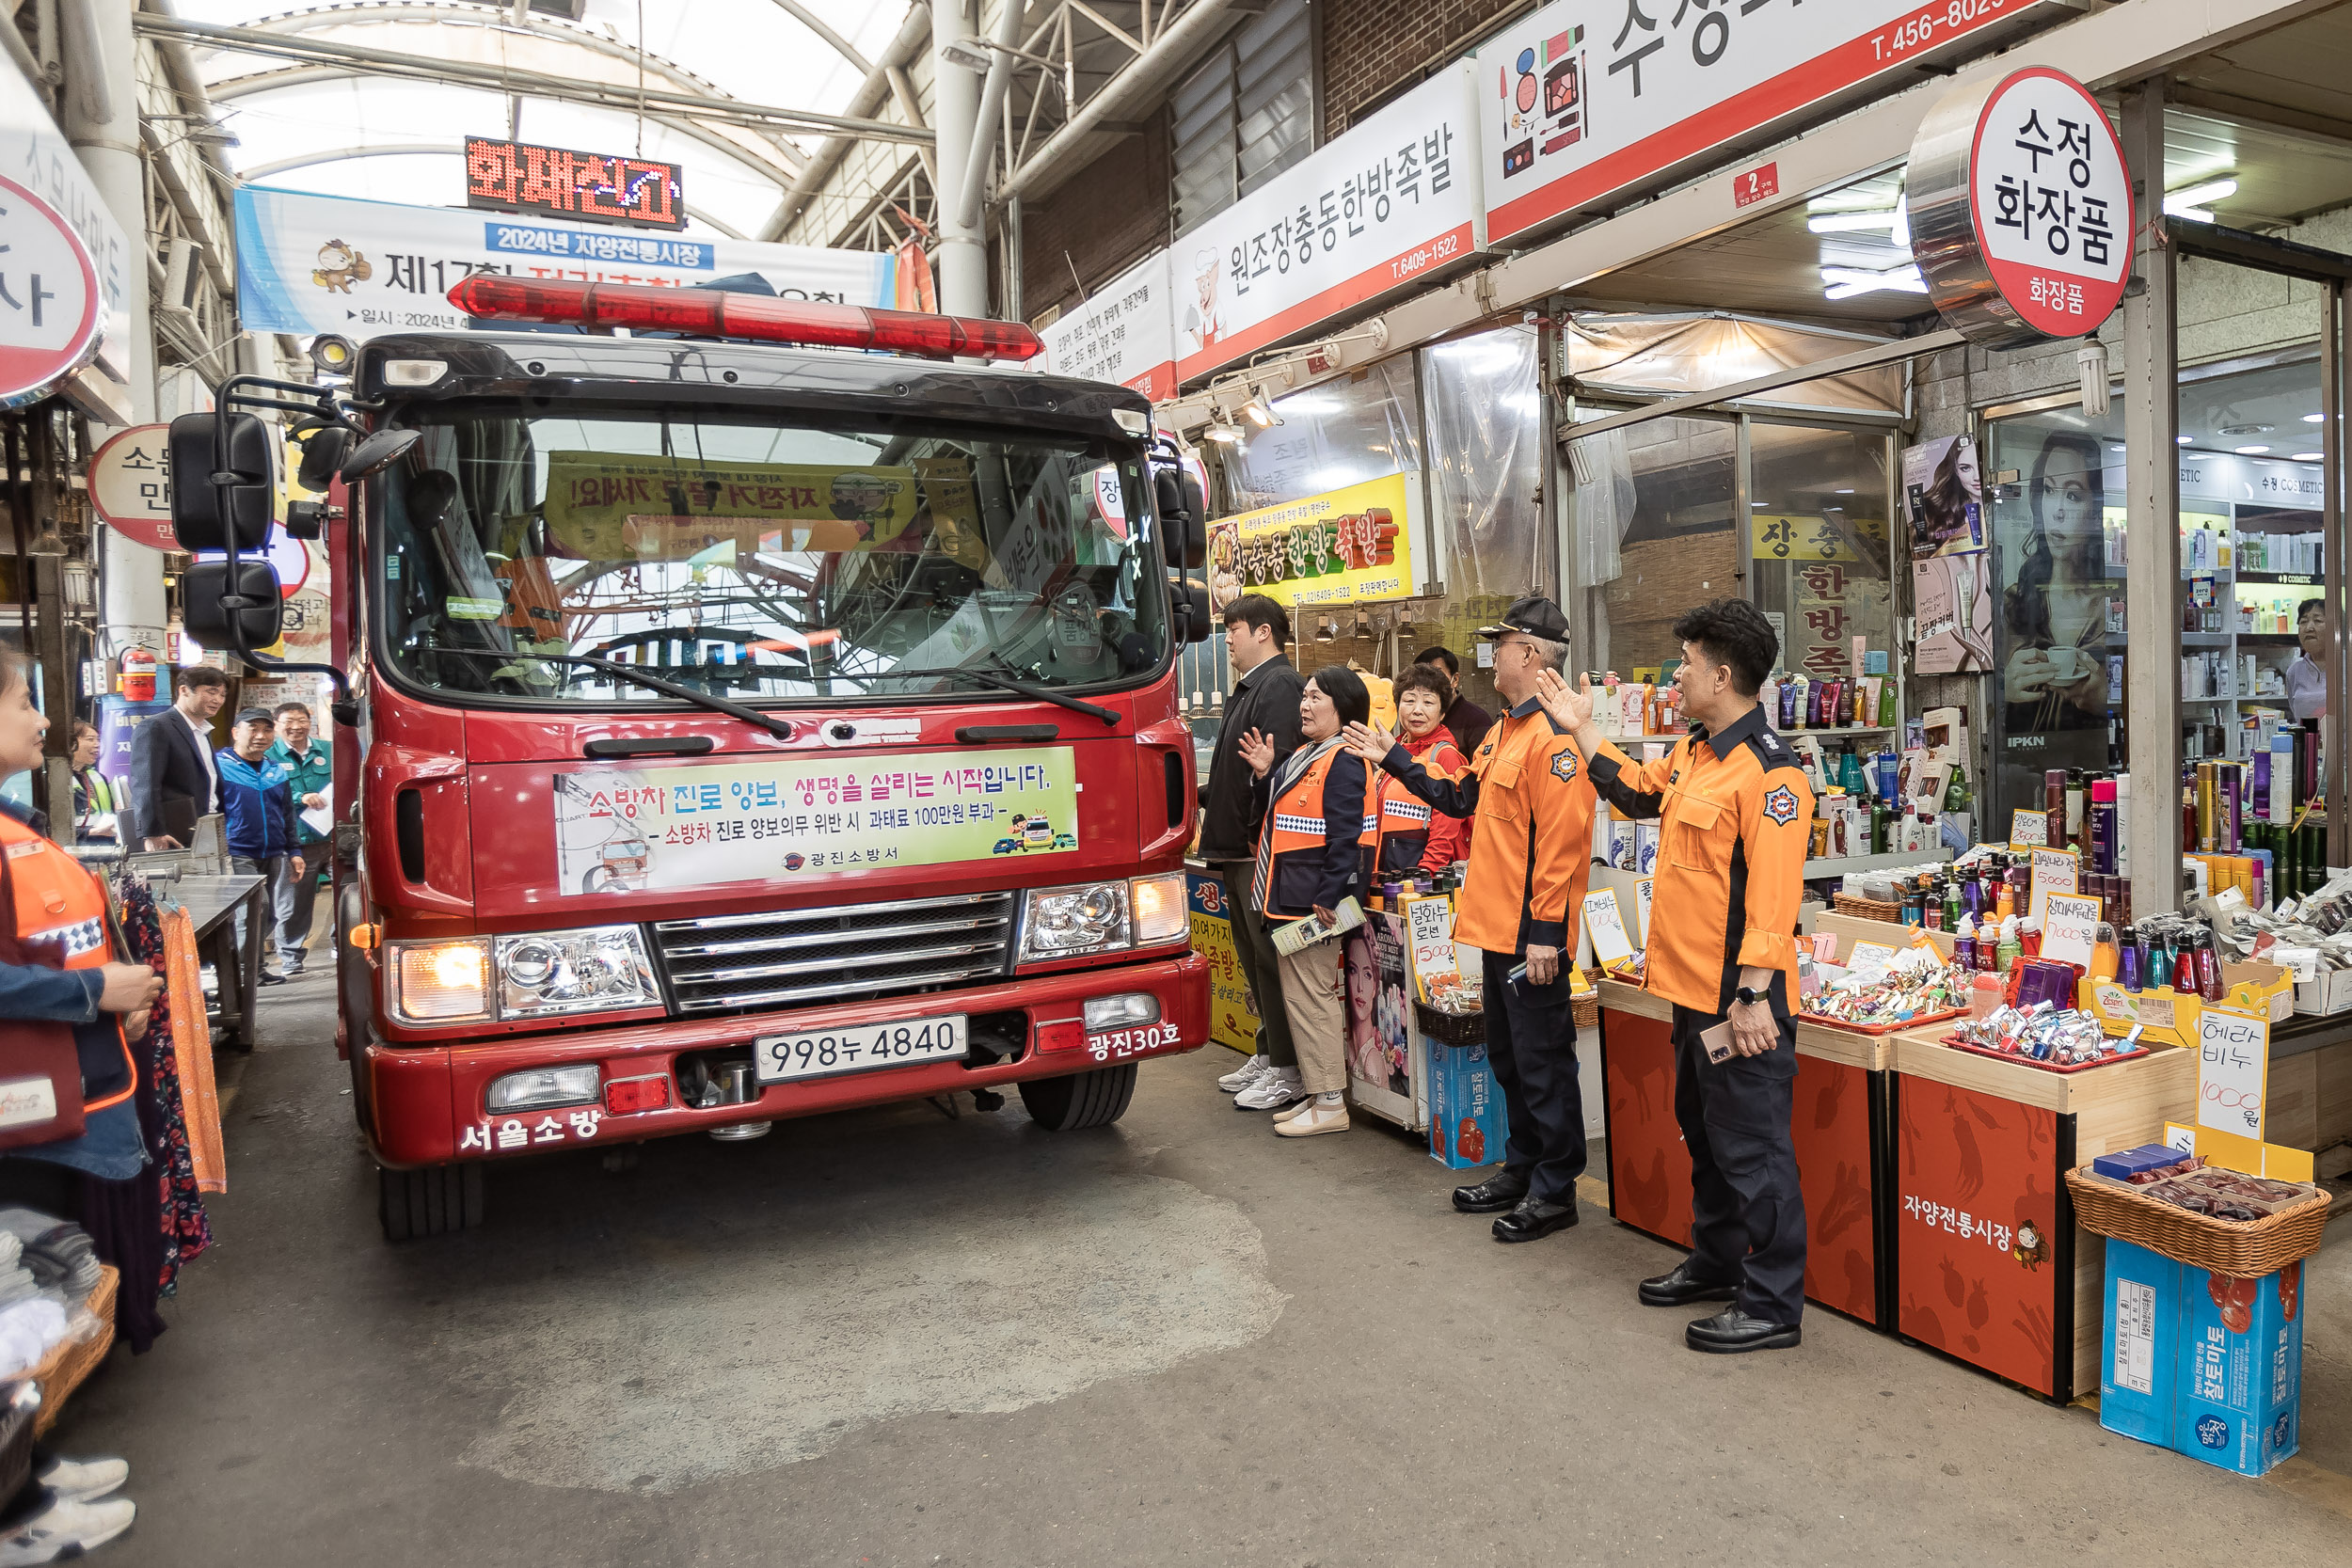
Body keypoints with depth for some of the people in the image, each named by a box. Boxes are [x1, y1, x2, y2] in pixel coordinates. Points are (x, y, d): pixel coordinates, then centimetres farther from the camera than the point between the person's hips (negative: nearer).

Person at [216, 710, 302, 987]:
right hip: (238, 856, -6)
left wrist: (294, 852, 16)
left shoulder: (276, 772, 15)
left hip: (273, 856, 6)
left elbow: (288, 816, 22)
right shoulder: (219, 765, -3)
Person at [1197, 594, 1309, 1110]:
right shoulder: (1249, 687, 19)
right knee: (1254, 956, 15)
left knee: (1271, 954, -4)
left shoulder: (1280, 684, -13)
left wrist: (1257, 832, -22)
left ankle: (1287, 1070, 4)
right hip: (1237, 849, 10)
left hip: (1262, 850, -10)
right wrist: (1198, 797, 23)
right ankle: (1267, 1053, 26)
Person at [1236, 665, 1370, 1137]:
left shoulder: (1342, 762, -13)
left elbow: (1345, 837, -19)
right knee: (1300, 997, 15)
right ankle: (1314, 1092, 25)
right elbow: (1272, 816, 21)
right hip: (1285, 901, 10)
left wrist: (1328, 898, -22)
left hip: (1311, 904, -10)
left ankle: (1330, 1104, 4)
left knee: (1311, 999, -5)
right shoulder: (1301, 757, 17)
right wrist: (1264, 775, 6)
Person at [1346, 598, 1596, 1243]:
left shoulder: (1553, 736, -18)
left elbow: (1563, 840, -23)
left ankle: (1555, 1191, 13)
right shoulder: (1504, 731, 14)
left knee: (1542, 1062, 1)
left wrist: (1546, 931, -24)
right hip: (1497, 927, 10)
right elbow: (1463, 798, 23)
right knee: (1507, 1057, 19)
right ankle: (1521, 1170, 32)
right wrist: (1394, 760, 23)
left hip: (1532, 936, -10)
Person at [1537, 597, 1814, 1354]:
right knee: (1705, 1134, 22)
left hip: (1740, 1003, -10)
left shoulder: (1767, 770, -20)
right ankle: (1715, 1263, 39)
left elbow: (1772, 895, -24)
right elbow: (1640, 791, 29)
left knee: (1752, 1150, 1)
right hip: (1694, 989, 10)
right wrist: (1582, 729, 28)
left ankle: (1772, 1305, 13)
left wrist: (1752, 995, -25)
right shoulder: (1694, 753, 9)